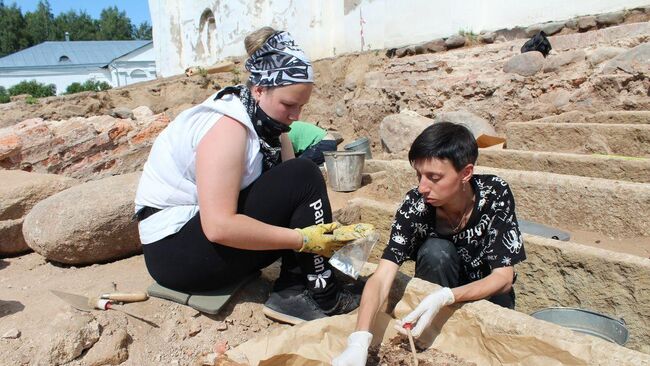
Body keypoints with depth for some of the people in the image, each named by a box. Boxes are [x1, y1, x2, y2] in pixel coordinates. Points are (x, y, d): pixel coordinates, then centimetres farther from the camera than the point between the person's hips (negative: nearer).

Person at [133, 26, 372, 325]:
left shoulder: (268, 123, 3)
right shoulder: (227, 126, -23)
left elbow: (293, 196, 0)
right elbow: (218, 227, -29)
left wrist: (331, 231, -15)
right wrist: (304, 239, -26)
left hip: (212, 235, 9)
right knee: (303, 177, -19)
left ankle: (292, 290, -7)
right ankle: (321, 295, -10)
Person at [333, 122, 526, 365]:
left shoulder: (495, 194, -24)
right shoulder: (415, 205, -26)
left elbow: (503, 278, -23)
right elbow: (381, 278, -32)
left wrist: (444, 298, -40)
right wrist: (359, 341, -48)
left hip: (488, 293, 0)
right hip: (432, 296, 0)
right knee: (435, 252, -31)